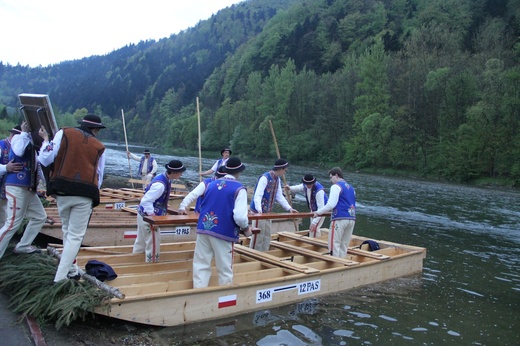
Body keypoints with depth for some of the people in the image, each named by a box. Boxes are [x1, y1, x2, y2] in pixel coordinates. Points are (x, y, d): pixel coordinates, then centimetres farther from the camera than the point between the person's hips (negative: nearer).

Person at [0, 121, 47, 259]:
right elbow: (18, 151, -29)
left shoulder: (34, 142, 16)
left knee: (40, 217, 17)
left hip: (29, 189, 9)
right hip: (17, 188, -9)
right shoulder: (19, 137, -5)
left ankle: (23, 246, 25)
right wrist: (24, 132, -20)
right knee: (13, 224, -11)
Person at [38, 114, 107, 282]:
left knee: (67, 230, 20)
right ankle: (60, 278, -2)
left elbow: (45, 160, 0)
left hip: (62, 191, 1)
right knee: (75, 236, 4)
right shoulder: (99, 147, 9)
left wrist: (46, 139, 16)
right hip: (85, 195, -1)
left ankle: (71, 270, 25)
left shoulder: (64, 133, 5)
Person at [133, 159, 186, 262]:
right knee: (153, 244, 3)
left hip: (144, 215, 10)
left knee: (141, 242, 23)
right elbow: (146, 201, -31)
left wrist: (162, 208, 13)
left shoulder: (164, 178, -1)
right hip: (148, 216, -10)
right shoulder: (160, 184, -30)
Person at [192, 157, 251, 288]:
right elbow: (240, 216, -17)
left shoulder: (212, 184, 10)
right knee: (225, 270, 8)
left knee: (201, 265, 9)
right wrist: (246, 229, 2)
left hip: (204, 228, 5)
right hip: (224, 232, -4)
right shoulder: (239, 189, -7)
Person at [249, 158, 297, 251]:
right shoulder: (265, 178, -19)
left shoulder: (277, 179, 9)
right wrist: (259, 209, -41)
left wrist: (289, 208, 4)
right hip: (258, 212, -9)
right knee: (258, 236, -3)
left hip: (267, 212, 9)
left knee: (267, 236, 14)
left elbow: (280, 196, 13)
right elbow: (258, 195, -27)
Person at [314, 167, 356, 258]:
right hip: (351, 218, 8)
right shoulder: (351, 187, 19)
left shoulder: (336, 186, -5)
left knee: (334, 244, -3)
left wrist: (318, 212, -4)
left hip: (340, 219, -7)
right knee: (344, 245, 10)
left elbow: (331, 204, -14)